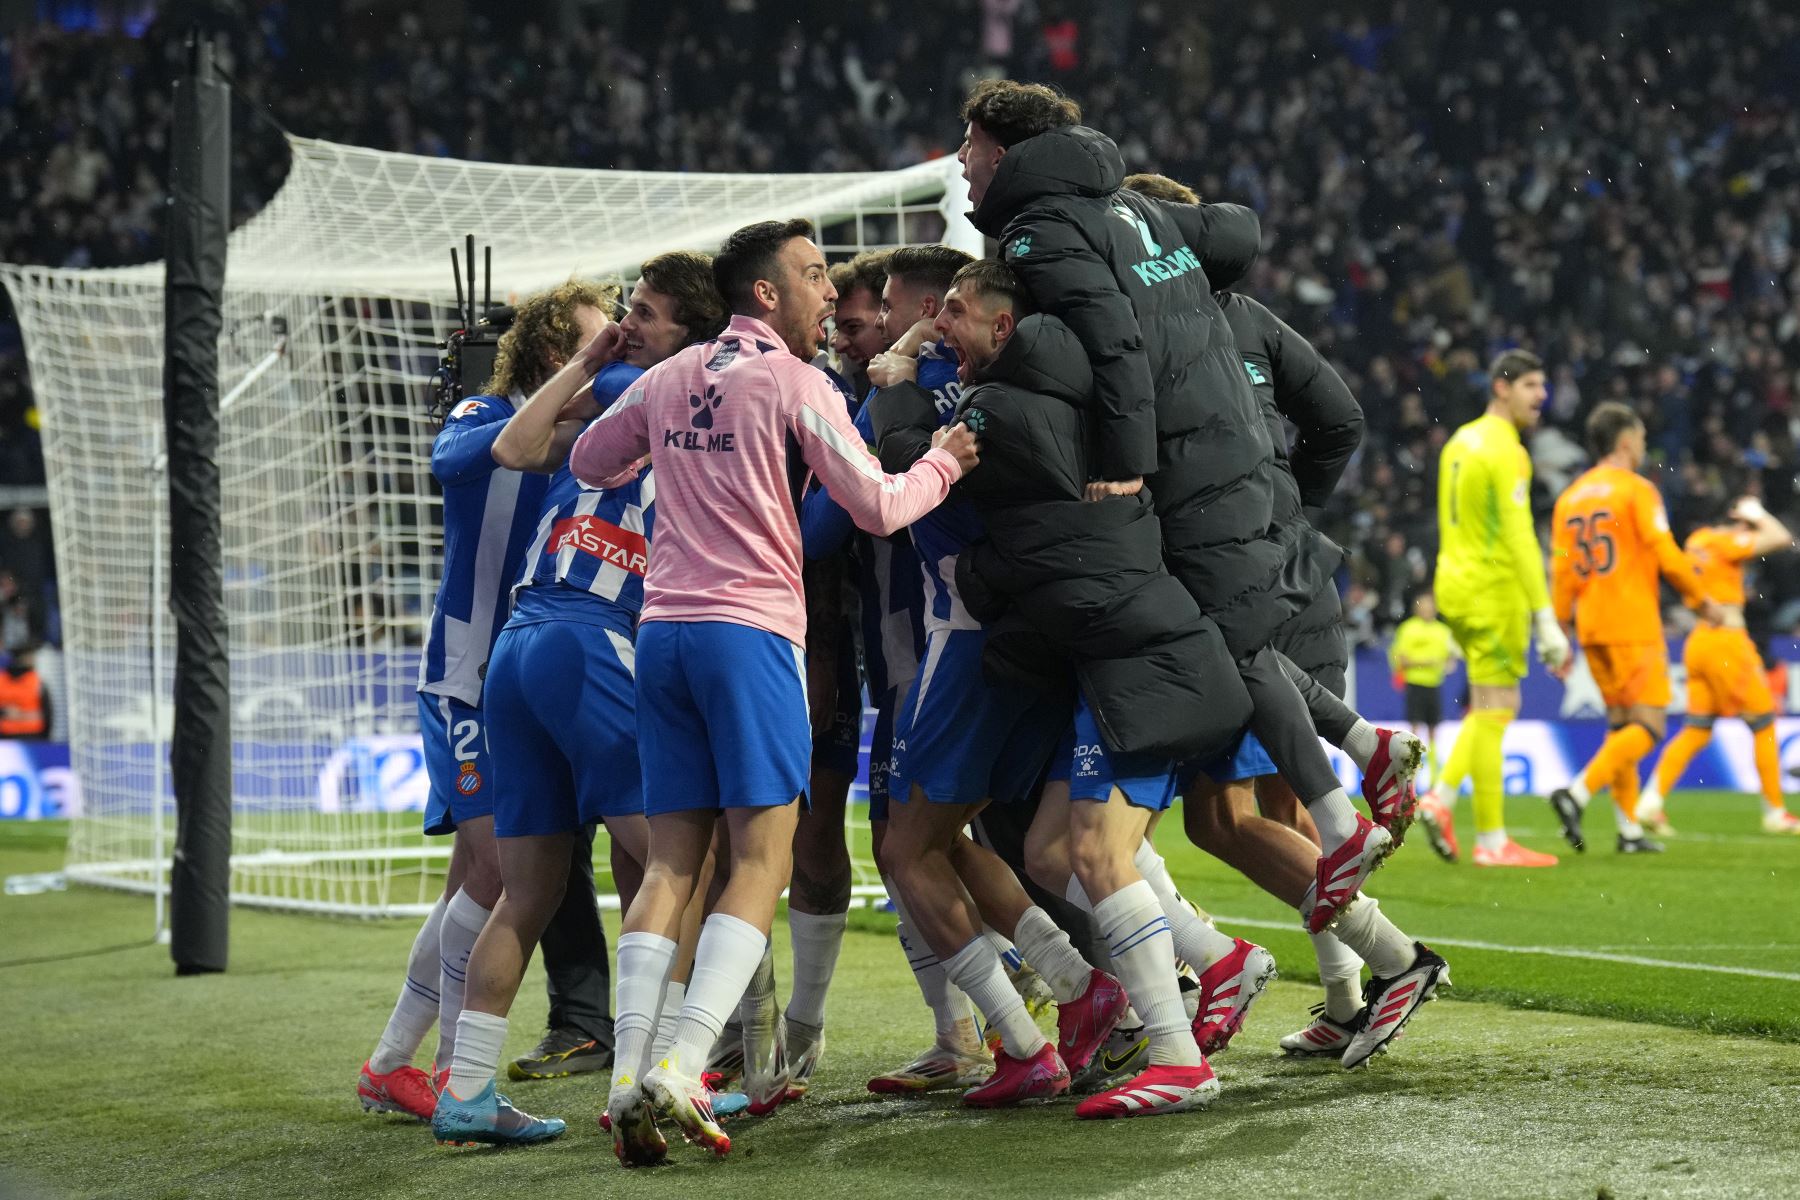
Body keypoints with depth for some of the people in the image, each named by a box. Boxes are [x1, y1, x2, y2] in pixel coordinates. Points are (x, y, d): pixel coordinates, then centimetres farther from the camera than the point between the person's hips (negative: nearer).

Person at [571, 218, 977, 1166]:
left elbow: (589, 462, 29)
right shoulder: (793, 382, -3)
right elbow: (877, 508, -3)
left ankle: (629, 1074, -6)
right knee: (762, 858, -5)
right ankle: (682, 1070, -18)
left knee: (671, 861, 6)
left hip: (661, 626, 6)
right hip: (751, 628, -6)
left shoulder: (667, 380, 15)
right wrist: (943, 464, 14)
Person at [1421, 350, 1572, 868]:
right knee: (1494, 712, -4)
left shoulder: (1460, 441, 13)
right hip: (1494, 594, -9)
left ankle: (1441, 797, 9)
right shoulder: (1506, 451, -15)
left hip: (1457, 586, 9)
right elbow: (1520, 540, -21)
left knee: (1493, 708, 18)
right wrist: (1547, 620, -21)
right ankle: (1492, 841, -1)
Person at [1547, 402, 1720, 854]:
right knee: (1648, 727, -6)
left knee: (1620, 725, 14)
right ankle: (1577, 794, -24)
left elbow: (1560, 573, 10)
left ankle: (1629, 829, 11)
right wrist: (1703, 600, 0)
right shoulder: (1637, 490, -7)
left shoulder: (1570, 498, 12)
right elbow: (1666, 555, -12)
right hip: (1634, 627, -7)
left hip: (1591, 629, 7)